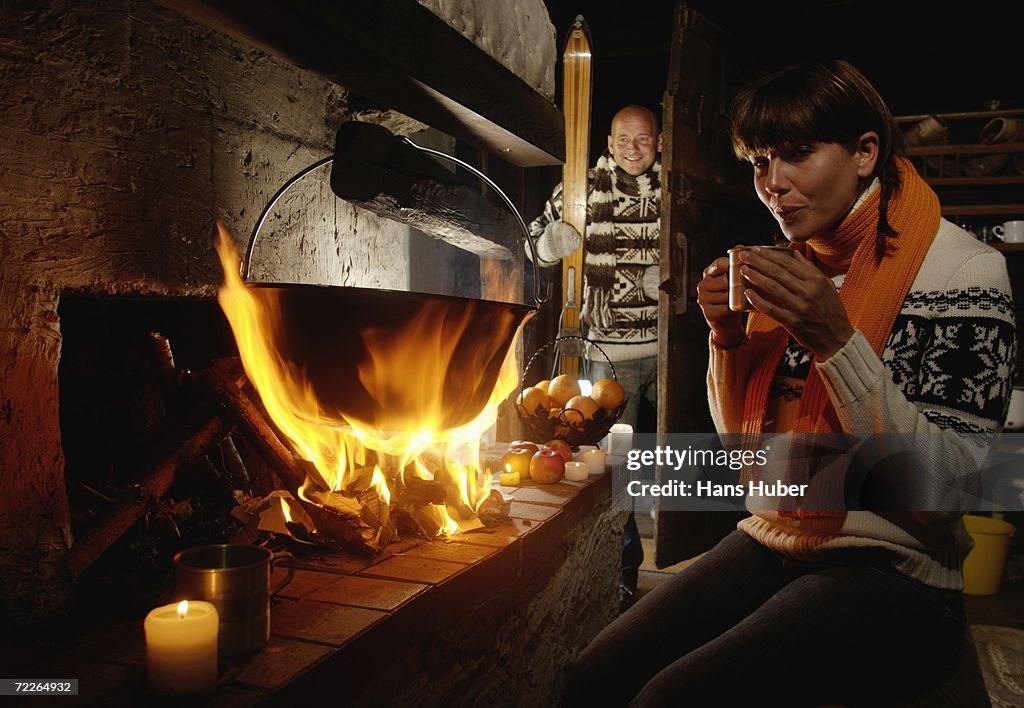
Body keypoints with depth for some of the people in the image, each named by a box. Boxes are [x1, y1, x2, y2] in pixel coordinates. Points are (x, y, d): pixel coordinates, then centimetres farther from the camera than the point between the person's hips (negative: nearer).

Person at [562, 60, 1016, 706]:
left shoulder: (964, 270, -10)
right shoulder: (794, 270, 8)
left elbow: (948, 484, -17)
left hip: (893, 573, -5)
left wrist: (836, 342, -25)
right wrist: (729, 336, -7)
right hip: (771, 543, 5)